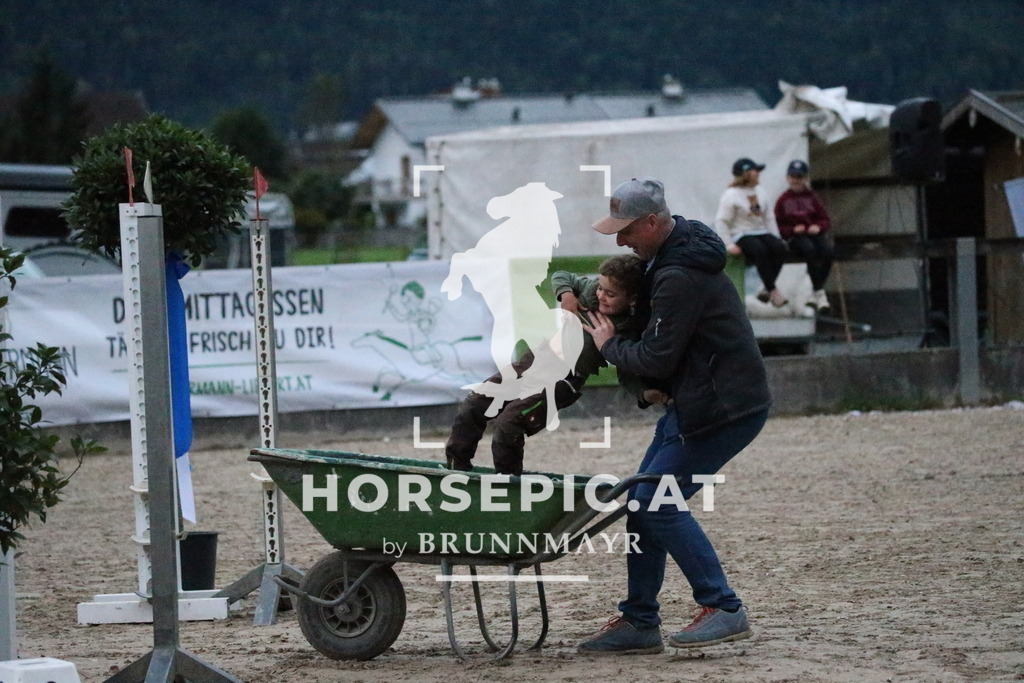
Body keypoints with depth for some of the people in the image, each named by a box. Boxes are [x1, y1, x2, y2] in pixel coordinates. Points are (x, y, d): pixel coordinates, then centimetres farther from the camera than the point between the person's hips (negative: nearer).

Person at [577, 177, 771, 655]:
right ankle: (639, 623, 13)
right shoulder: (678, 250, 12)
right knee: (642, 500, 8)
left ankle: (723, 610, -10)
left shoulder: (679, 278, -22)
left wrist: (609, 346, -2)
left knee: (655, 501, -14)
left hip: (725, 408, -11)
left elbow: (655, 359, -20)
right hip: (693, 402, 11)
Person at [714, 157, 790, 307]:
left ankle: (766, 289, -20)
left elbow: (769, 217, 20)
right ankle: (773, 291, -33)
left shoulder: (760, 192, 18)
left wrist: (776, 237, 7)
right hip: (741, 235, -7)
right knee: (760, 250, -37)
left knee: (779, 248, -24)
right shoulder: (731, 195, -4)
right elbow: (721, 221, -8)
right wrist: (729, 245, -17)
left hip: (761, 233, 7)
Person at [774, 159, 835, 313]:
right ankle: (820, 293, -33)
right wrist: (793, 229, -13)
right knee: (809, 249, -37)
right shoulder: (783, 200, 11)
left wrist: (818, 227, -9)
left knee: (828, 251, -30)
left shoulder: (811, 197, 15)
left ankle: (815, 294, -22)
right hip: (795, 237, -2)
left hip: (815, 233, 2)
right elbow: (779, 227, 6)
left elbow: (825, 220, 13)